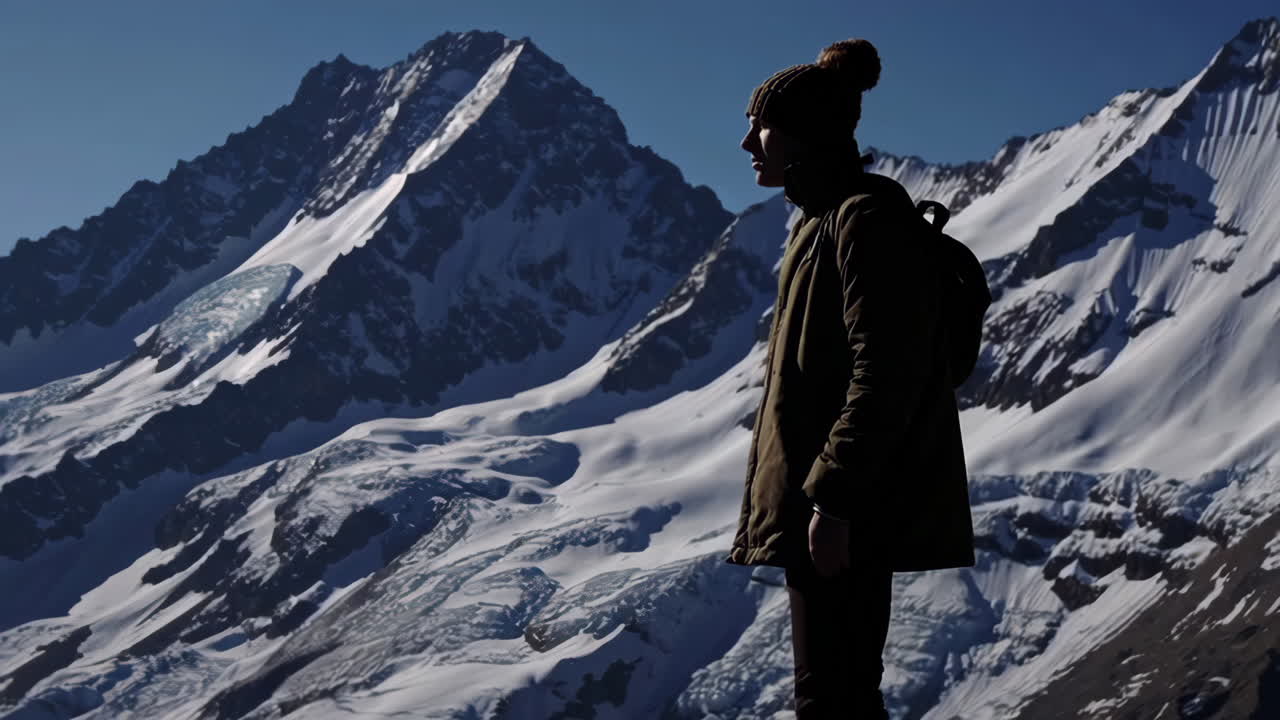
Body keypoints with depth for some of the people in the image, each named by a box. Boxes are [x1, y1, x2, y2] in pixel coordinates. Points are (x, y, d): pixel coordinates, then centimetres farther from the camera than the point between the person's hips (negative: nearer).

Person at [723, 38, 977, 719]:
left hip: (852, 514, -10)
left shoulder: (868, 219, -14)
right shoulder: (823, 219, 18)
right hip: (815, 505, 10)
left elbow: (884, 376, -22)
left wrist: (833, 498, -24)